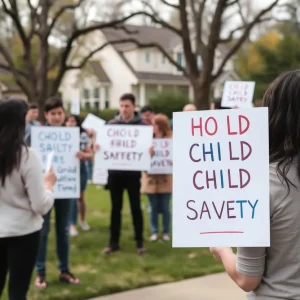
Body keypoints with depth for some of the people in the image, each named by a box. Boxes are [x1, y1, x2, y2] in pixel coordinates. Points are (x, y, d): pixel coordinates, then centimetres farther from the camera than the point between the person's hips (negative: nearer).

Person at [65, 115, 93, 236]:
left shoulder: (83, 136, -3)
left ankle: (83, 220, 34)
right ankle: (72, 224, 7)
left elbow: (90, 154, -4)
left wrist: (83, 155, -25)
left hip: (81, 168, 1)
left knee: (80, 196, 14)